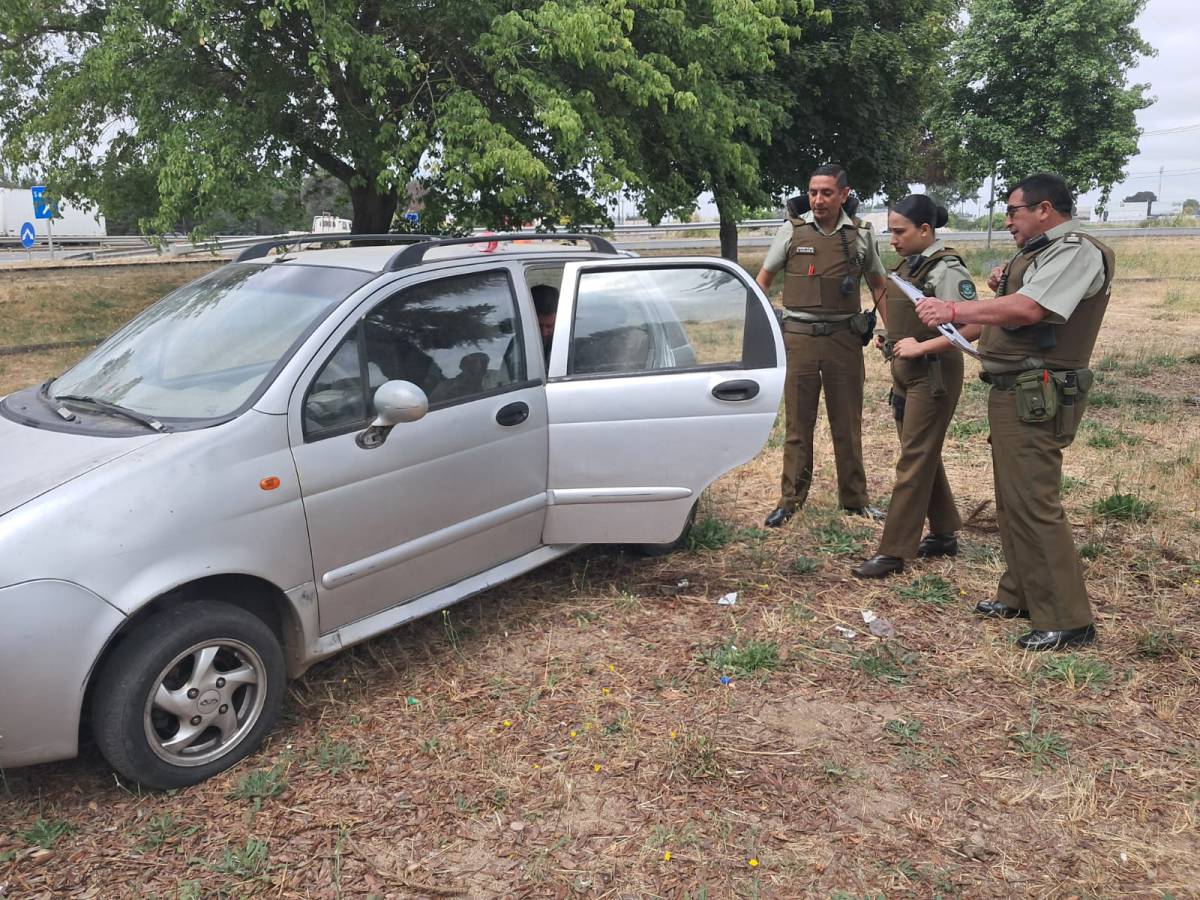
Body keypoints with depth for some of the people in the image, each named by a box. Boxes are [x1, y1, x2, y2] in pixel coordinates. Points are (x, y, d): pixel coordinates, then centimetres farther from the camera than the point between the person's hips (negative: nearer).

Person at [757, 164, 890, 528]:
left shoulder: (861, 234, 4)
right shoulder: (793, 229, 1)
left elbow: (878, 284, 15)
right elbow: (764, 278, 8)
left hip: (844, 339, 1)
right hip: (798, 337, -1)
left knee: (848, 425, 9)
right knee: (797, 425, 4)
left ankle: (855, 499, 21)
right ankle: (790, 500, 13)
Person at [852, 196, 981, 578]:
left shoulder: (946, 269, -16)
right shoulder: (908, 265, 8)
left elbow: (973, 327, -24)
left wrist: (921, 346, -23)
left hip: (933, 374, -9)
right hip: (905, 371, 9)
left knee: (914, 462, -4)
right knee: (924, 456, 16)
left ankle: (892, 552, 0)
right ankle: (944, 534, 30)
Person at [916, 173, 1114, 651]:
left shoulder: (1075, 251, -13)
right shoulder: (1039, 252, 19)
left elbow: (1029, 309, -28)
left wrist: (953, 310, -26)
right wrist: (1003, 286, 6)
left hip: (1035, 396, -11)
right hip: (1014, 391, 11)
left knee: (1033, 503, -10)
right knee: (1012, 499, 15)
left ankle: (1067, 620, -4)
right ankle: (1020, 594, 27)